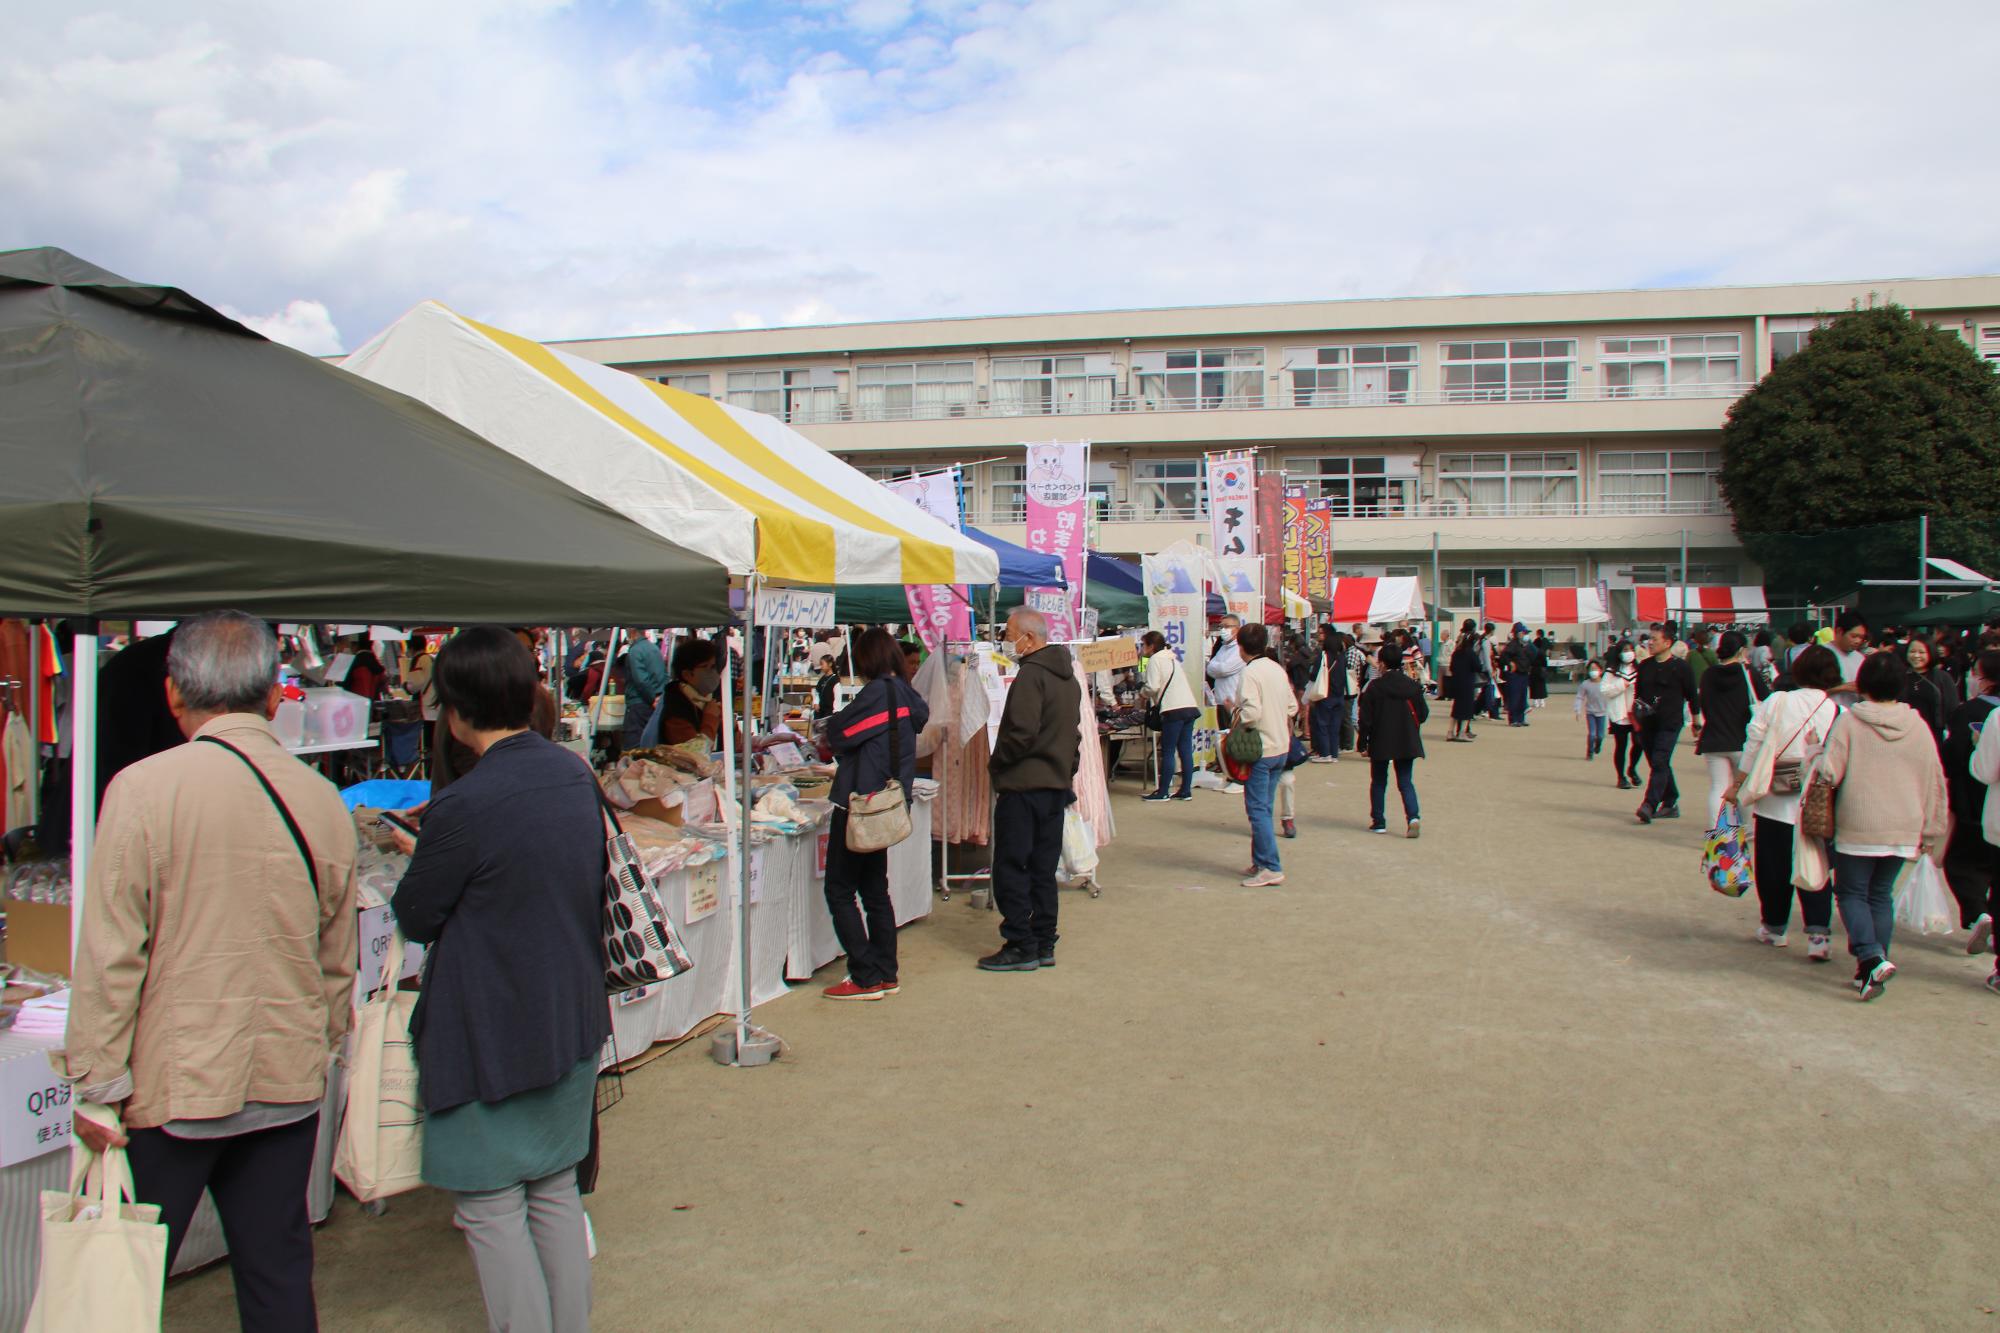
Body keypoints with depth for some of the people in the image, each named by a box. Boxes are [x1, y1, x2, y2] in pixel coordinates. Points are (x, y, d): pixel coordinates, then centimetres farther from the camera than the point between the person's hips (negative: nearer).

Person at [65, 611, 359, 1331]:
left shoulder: (143, 788, -12)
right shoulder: (323, 799, 0)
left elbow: (110, 951, -11)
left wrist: (97, 1084, -3)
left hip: (172, 1086, -3)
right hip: (289, 1083, 4)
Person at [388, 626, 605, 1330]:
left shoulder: (465, 806, -23)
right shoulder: (575, 775, -1)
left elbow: (415, 919, -9)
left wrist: (420, 857, 11)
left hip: (492, 1035, -7)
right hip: (573, 1023, 7)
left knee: (490, 1206, 6)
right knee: (555, 1190, 19)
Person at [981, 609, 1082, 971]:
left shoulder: (1030, 675, -16)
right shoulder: (1068, 677, 14)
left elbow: (1021, 733, -23)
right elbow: (1073, 732, 19)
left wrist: (995, 764, -9)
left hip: (1023, 786, -9)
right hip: (1057, 785, 9)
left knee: (1010, 869, -1)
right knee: (1043, 870, 13)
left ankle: (1020, 947, 1)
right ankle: (1044, 944, 16)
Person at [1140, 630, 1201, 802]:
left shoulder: (1154, 660, -1)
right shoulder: (1172, 658, 24)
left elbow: (1153, 687, -12)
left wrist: (1144, 695, 8)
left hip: (1174, 709, -8)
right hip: (1190, 706, 8)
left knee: (1168, 752, -3)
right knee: (1185, 750, 8)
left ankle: (1163, 792, 1)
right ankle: (1186, 790, 10)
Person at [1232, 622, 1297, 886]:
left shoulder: (1250, 672, -15)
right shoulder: (1278, 669, 10)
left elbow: (1251, 710, -25)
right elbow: (1292, 707, 13)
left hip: (1259, 748, -8)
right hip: (1281, 747, 8)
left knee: (1258, 809, -5)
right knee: (1264, 808, 14)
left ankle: (1271, 868, -8)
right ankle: (1260, 862, 18)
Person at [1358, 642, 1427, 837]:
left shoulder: (1375, 686, -11)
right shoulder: (1413, 686, -2)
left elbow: (1366, 718, -11)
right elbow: (1423, 714, 1)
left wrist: (1363, 743, -3)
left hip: (1380, 742, -2)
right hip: (1406, 742, 2)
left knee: (1378, 782, 12)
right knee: (1406, 782, 7)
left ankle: (1378, 822, 14)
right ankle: (1413, 816, -14)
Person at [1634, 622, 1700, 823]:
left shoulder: (1680, 667, -4)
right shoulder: (1644, 666, 10)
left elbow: (1692, 696, 1)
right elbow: (1637, 693, 19)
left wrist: (1697, 723, 4)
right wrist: (1634, 711, 5)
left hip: (1669, 724, -6)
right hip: (1647, 724, 6)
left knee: (1659, 763, -14)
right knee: (1658, 765, 11)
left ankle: (1649, 805, -20)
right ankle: (1671, 803, 23)